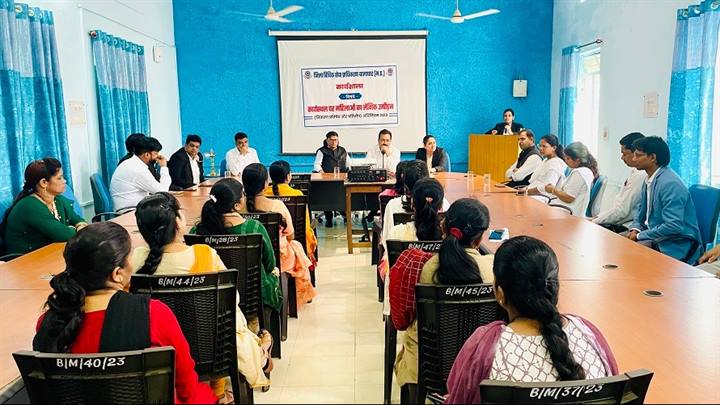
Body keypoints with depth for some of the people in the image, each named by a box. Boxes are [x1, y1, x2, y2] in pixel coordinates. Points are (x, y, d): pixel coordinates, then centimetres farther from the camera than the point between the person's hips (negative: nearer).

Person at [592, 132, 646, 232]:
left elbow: (622, 210, -20)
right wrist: (599, 216, 9)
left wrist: (595, 222, -13)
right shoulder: (635, 172, 11)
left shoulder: (639, 175, -19)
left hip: (626, 227, -9)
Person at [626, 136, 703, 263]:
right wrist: (635, 229, -1)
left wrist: (639, 236, -18)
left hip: (677, 247, -8)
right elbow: (641, 210, 19)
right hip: (656, 237, 8)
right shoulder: (649, 179, 6)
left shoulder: (670, 184, -21)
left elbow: (674, 226, -26)